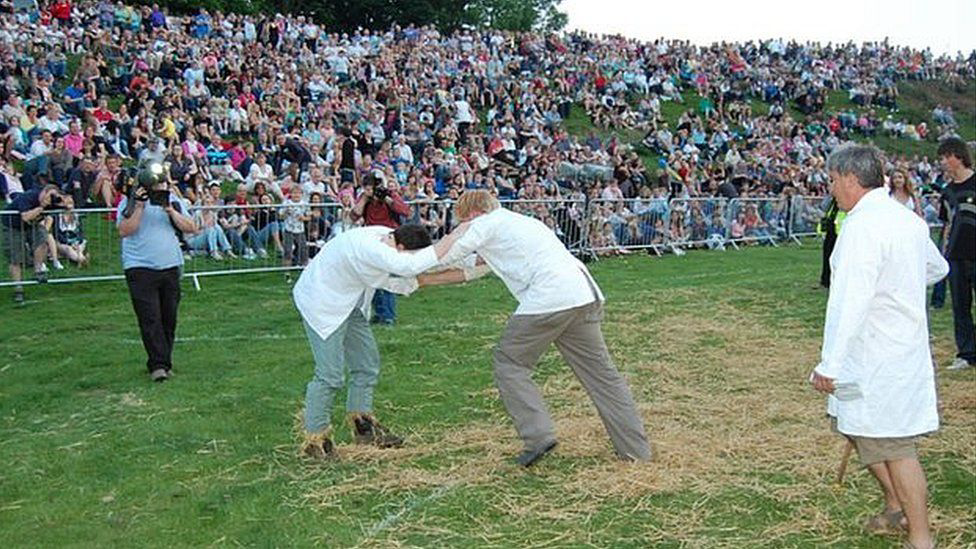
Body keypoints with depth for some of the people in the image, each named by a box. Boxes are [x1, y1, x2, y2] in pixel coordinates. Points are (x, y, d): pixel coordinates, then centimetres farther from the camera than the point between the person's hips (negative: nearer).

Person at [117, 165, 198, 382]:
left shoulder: (173, 200, 11)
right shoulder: (129, 202, 1)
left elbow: (191, 228, 3)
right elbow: (124, 231, -11)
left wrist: (170, 210, -9)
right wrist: (139, 207, -15)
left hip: (171, 266, 4)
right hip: (140, 268, -4)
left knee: (169, 318, 7)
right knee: (150, 318, -10)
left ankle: (165, 362, 17)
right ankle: (158, 365, -9)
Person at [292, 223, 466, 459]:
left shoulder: (387, 237, -9)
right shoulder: (367, 247, -37)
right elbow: (410, 266, -49)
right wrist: (452, 238, -43)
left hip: (351, 304, 10)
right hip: (322, 303, -10)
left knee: (367, 363, 14)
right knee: (330, 374, -11)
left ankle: (363, 425, 27)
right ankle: (315, 438, 4)